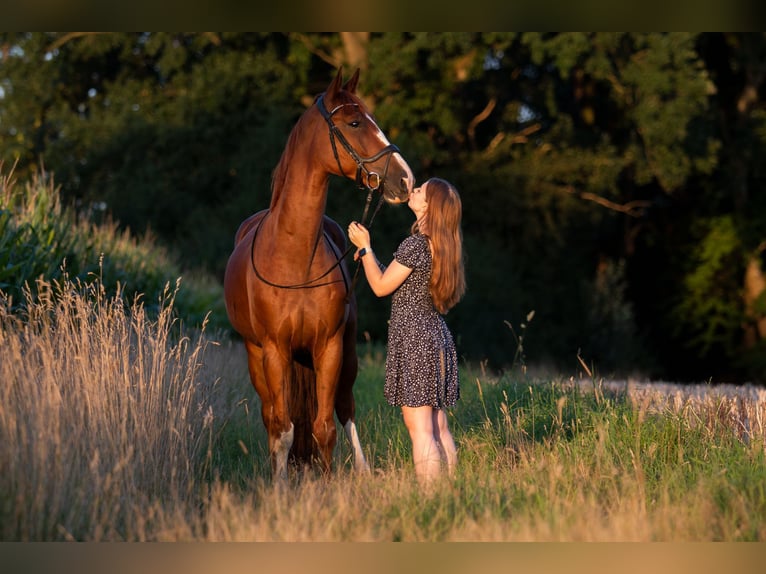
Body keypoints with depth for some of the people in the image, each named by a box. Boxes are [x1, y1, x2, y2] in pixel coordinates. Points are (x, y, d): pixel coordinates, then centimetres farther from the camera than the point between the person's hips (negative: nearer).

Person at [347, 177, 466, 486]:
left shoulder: (414, 245, -15)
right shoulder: (440, 247, 12)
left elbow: (381, 287, -9)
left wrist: (364, 247, 0)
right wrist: (369, 257, 20)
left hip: (413, 339, -9)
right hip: (437, 336, 9)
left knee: (419, 427, -8)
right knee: (438, 426, 10)